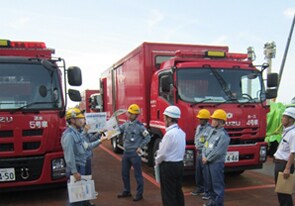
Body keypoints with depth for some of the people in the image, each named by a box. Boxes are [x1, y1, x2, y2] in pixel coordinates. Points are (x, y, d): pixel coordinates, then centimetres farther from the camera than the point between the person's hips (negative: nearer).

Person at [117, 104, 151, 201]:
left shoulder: (139, 126, -13)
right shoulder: (126, 124, 6)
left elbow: (148, 138, -10)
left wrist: (140, 147, -10)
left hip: (135, 153, -7)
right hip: (126, 152, 7)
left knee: (138, 174, 4)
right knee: (125, 173, 15)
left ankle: (139, 194, 16)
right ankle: (126, 191, 31)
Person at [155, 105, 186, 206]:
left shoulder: (169, 134, -22)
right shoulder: (181, 132, 4)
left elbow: (163, 153, -18)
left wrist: (157, 162, 2)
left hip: (169, 166, -8)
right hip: (179, 164, 8)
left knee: (168, 194, 2)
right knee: (178, 192, 17)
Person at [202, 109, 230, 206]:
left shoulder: (223, 135, -15)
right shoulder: (212, 131, 12)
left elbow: (218, 152, -20)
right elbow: (206, 144, 13)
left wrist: (207, 159, -11)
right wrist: (204, 156, 0)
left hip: (216, 163, -9)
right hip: (208, 162, 9)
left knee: (218, 184, -1)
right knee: (210, 183, 18)